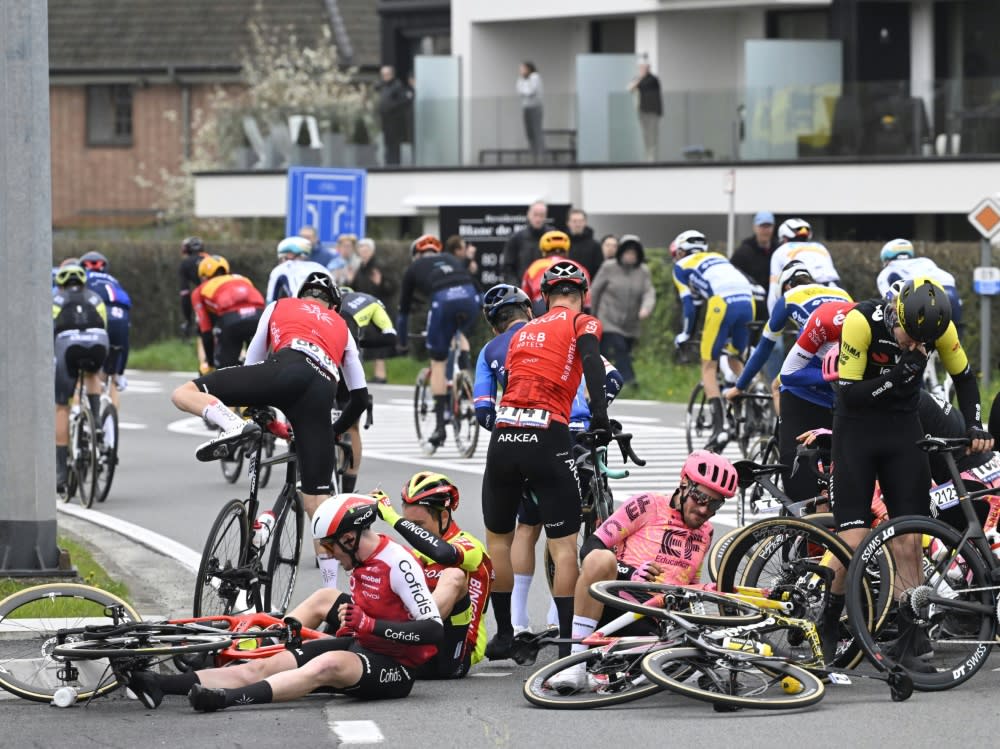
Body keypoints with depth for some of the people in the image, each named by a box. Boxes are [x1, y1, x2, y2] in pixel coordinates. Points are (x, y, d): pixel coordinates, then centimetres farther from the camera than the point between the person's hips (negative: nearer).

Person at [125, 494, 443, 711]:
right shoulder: (363, 561, 8)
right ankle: (159, 684, -22)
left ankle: (228, 699, -53)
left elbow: (433, 629, -26)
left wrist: (369, 626, -30)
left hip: (395, 668, -8)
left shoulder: (399, 564, -18)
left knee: (328, 665, -38)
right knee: (265, 666, -8)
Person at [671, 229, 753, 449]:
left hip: (722, 303, -5)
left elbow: (689, 305, 10)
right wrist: (728, 334, 42)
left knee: (709, 367, 4)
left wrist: (685, 335, 21)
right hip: (747, 300, 5)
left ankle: (719, 427, -8)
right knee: (736, 360, 26)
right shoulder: (717, 258, 35)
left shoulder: (682, 265, 19)